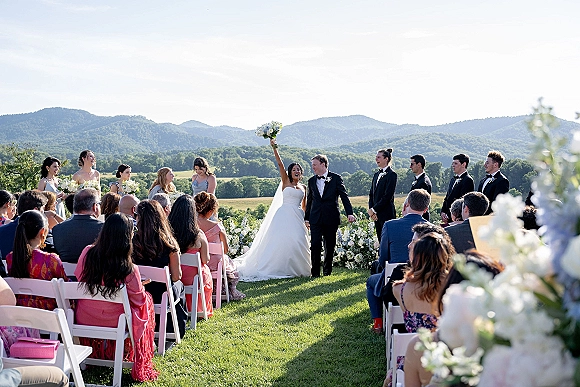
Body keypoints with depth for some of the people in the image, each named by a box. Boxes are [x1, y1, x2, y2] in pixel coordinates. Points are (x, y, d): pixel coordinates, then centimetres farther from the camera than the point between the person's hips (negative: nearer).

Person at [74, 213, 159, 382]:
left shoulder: (88, 252, -15)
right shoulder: (128, 269, -25)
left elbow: (78, 278, 4)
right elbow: (139, 299, -10)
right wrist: (140, 284, 10)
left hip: (83, 319, 4)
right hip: (113, 324, -4)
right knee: (147, 300, 21)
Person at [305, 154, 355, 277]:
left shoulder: (336, 178, 1)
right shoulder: (311, 181, 11)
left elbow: (344, 196, -2)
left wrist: (349, 213, -11)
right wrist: (306, 218, 15)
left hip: (331, 218, -2)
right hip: (316, 218, 2)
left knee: (330, 246, 6)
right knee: (315, 245, -7)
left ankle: (327, 270, 20)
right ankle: (315, 272, -1)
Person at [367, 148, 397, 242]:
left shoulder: (391, 175, -9)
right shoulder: (376, 174, 16)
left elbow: (388, 196, -15)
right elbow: (371, 194, 15)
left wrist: (374, 210, -12)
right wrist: (371, 210, 1)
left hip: (386, 214, -8)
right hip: (376, 214, 8)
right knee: (380, 240, 9)